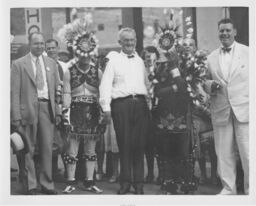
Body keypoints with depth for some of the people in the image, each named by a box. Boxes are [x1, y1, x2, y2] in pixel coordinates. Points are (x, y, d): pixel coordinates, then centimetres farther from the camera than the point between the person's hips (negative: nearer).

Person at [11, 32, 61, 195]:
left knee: (47, 148, 5)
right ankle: (30, 186, 12)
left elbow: (57, 89, 15)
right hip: (28, 109, -3)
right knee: (28, 150, 3)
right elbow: (15, 92, -3)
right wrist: (16, 116, -9)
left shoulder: (51, 63, 13)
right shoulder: (19, 64, 1)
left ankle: (47, 184, 15)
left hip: (48, 108, 3)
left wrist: (58, 111, 7)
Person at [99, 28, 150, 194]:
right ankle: (125, 182, 5)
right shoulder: (114, 60, 6)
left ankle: (138, 183, 8)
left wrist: (149, 102, 12)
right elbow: (105, 85, -1)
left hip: (140, 104, 3)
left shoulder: (140, 61, 19)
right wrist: (106, 108, -10)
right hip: (121, 104, -3)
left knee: (139, 144, 1)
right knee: (124, 143, -4)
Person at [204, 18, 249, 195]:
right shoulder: (211, 58, 12)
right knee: (224, 154, 7)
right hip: (221, 112, 3)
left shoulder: (248, 52, 3)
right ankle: (228, 189, 19)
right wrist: (210, 85, -8)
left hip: (244, 109, -3)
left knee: (248, 153, -3)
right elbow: (205, 82, 15)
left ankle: (250, 189, 9)